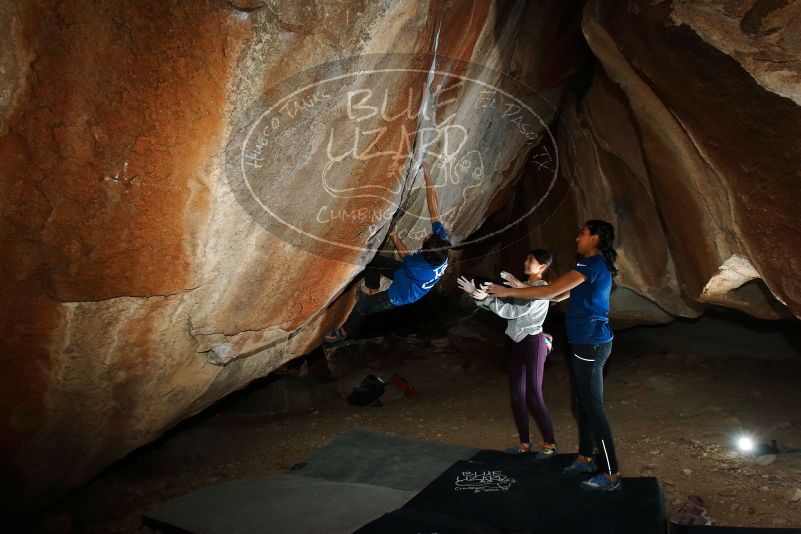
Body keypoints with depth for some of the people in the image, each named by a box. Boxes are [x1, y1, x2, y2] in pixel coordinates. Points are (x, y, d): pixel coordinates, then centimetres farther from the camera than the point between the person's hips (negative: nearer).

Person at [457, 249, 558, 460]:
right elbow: (501, 306, 10)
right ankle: (524, 443, 18)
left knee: (533, 396, -5)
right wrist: (476, 293, 1)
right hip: (519, 343, 8)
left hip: (533, 343, -8)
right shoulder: (523, 287, 14)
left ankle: (550, 444, 9)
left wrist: (486, 298, -22)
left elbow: (513, 311, -20)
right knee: (516, 394, 8)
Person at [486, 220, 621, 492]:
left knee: (593, 407, -4)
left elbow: (551, 291, -20)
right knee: (584, 403, 17)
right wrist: (520, 287, 15)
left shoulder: (591, 264, -16)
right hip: (588, 342, 10)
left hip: (590, 344, -10)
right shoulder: (598, 266, 16)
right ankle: (585, 459, 30)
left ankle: (612, 475, 3)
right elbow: (560, 295, 17)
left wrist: (509, 292, -13)